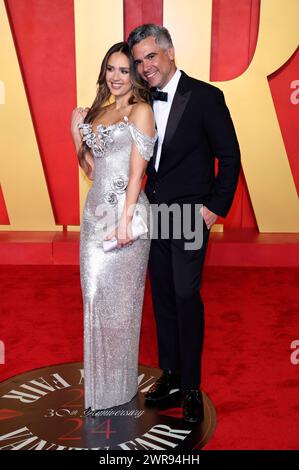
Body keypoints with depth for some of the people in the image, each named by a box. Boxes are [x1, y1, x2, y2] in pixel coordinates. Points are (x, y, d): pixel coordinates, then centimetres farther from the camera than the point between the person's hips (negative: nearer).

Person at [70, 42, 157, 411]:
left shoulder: (141, 111, -5)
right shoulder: (98, 111, 16)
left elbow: (137, 171, -12)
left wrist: (125, 219, -17)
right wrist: (77, 133, 9)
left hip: (125, 211, -6)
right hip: (96, 210, 7)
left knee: (119, 297, 4)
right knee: (95, 293, 11)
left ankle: (120, 387, 24)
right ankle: (99, 381, 30)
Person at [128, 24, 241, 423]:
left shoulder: (205, 96, -9)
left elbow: (230, 156, -7)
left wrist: (216, 207, -11)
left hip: (190, 216, -6)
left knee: (186, 297, -5)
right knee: (163, 296, 12)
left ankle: (191, 386, 12)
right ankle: (170, 373, 27)